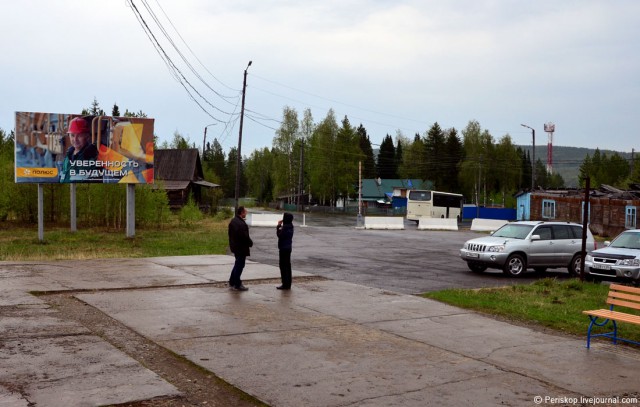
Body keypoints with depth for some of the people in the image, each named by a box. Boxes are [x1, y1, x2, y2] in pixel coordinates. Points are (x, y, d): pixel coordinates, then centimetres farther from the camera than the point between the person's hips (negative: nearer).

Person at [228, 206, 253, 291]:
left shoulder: (233, 221, 8)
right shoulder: (241, 224, -25)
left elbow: (231, 234, 15)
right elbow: (245, 237, -24)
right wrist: (250, 243, -7)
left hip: (234, 246, 10)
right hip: (241, 248, -10)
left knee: (237, 264, 22)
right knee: (240, 265, 0)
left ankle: (232, 282, 29)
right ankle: (237, 285, 8)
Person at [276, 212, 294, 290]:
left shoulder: (285, 227, -18)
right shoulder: (290, 226, 11)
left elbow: (280, 235, -20)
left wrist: (278, 226, -10)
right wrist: (280, 226, 6)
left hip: (284, 248, -10)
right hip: (288, 248, 10)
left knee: (283, 266, -5)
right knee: (287, 266, 14)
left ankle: (285, 284, -5)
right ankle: (288, 284, 19)